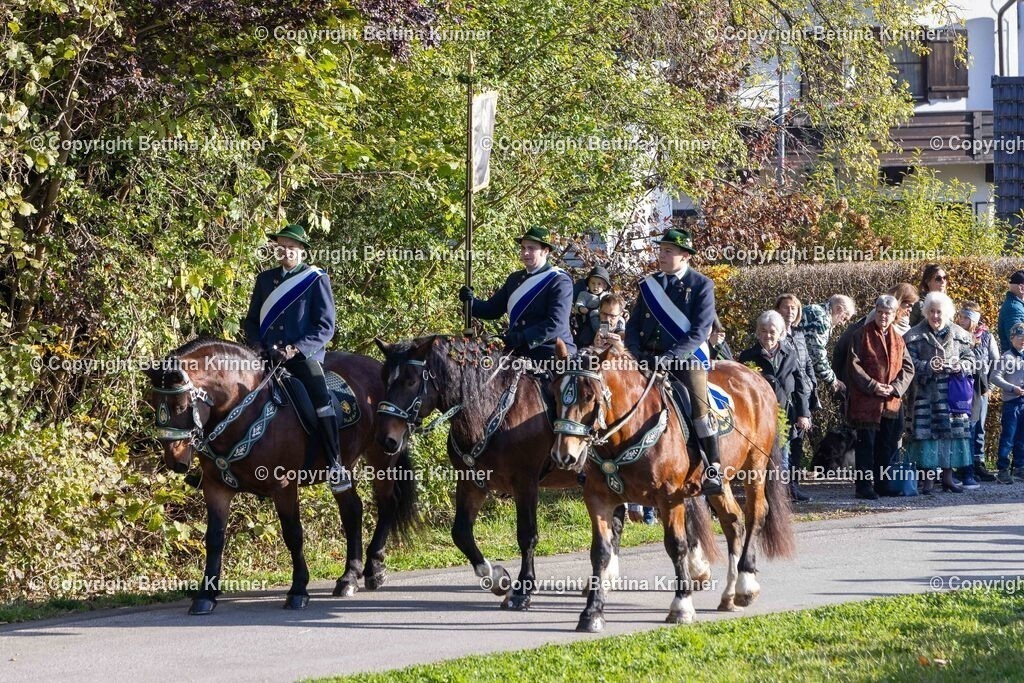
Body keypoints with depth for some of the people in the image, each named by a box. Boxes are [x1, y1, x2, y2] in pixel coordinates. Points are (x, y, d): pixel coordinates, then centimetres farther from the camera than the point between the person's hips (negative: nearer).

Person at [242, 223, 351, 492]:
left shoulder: (317, 280, 1)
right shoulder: (265, 279, 15)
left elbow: (325, 327, -3)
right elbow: (251, 320, 20)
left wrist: (296, 349, -16)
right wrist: (256, 344, -1)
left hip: (304, 355, -5)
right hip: (268, 355, 5)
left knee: (320, 399, -28)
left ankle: (336, 467, -27)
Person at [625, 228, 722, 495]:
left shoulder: (701, 286, -1)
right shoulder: (649, 285, 14)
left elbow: (700, 331, -10)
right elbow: (633, 325, 15)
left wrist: (670, 358, -21)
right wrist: (635, 353, -6)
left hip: (687, 357, -5)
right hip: (649, 358, 5)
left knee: (699, 406, -24)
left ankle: (713, 469, -18)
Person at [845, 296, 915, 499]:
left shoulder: (898, 339, 13)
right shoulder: (862, 335, -1)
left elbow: (908, 368, 9)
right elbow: (854, 365, -7)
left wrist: (895, 387, -8)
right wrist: (873, 386, -16)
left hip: (892, 402, 5)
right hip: (866, 400, -5)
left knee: (888, 445, 8)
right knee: (866, 443, -4)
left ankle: (881, 485, 17)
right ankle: (864, 485, -2)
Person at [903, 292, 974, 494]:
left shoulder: (959, 334, 7)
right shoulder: (915, 335, -1)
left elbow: (970, 358, 13)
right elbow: (909, 362, -4)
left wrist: (961, 366, -8)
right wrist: (928, 367, -19)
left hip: (952, 392, 3)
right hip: (926, 392, -3)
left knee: (951, 431, 4)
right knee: (926, 432, -7)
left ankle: (947, 477, 14)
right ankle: (926, 479, -2)